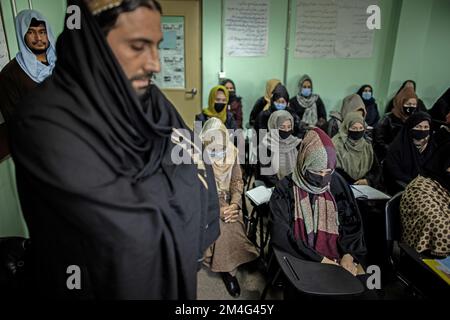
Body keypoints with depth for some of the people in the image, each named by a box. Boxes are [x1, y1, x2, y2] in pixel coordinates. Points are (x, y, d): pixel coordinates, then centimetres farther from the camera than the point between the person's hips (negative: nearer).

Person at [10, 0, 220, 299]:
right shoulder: (45, 122, -27)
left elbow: (201, 171, -7)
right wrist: (179, 168, -19)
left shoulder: (150, 99, -6)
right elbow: (133, 231, -33)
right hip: (105, 283, -5)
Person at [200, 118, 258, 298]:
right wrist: (217, 209, -22)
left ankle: (228, 267, -5)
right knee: (223, 227, -27)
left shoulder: (231, 153, -1)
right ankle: (227, 269, -7)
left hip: (228, 201, 3)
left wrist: (234, 204, -15)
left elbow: (237, 182, 2)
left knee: (234, 225, -24)